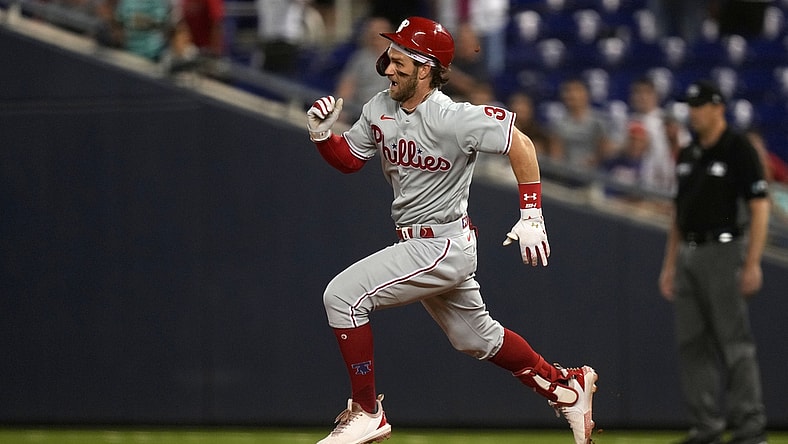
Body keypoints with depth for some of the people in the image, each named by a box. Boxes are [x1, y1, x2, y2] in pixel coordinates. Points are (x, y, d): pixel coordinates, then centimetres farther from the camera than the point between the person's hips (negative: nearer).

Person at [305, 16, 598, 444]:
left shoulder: (452, 118, -22)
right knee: (476, 338, 22)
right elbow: (348, 159, 12)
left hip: (444, 245, -9)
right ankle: (566, 387, 38)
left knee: (343, 294, -17)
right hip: (417, 245, 9)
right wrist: (322, 135, -9)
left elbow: (520, 145, -18)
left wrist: (531, 216, -22)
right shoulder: (380, 109, 1)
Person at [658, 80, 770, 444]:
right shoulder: (688, 155, 16)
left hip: (723, 251, -8)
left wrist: (752, 263, -18)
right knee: (692, 345, 5)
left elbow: (760, 208, -11)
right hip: (688, 254, 8)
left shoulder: (739, 150, -7)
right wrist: (669, 264, 16)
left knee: (734, 341, -9)